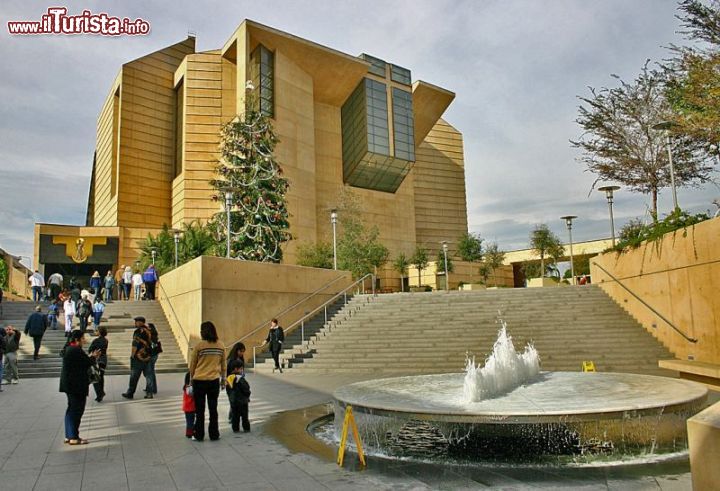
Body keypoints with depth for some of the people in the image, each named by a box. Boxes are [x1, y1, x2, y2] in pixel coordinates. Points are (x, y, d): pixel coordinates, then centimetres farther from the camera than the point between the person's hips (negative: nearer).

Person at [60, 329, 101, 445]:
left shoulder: (68, 349, 12)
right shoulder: (76, 350, -20)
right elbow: (87, 363, -16)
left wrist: (90, 357, 12)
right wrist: (93, 357, 2)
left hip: (69, 384, 10)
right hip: (77, 385, -10)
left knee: (71, 409, 17)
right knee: (77, 410, -3)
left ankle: (68, 436, 23)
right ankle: (74, 438, 1)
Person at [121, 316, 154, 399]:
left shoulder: (138, 331, -13)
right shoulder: (148, 331, 8)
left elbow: (135, 345, -16)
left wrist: (132, 355, -8)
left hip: (138, 358, -7)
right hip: (147, 357, 7)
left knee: (134, 377, 3)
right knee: (148, 375, 8)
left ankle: (130, 393, 12)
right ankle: (149, 393, 7)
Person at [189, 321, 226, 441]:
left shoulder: (199, 345, -10)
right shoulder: (221, 346, -1)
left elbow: (192, 365, -1)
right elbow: (223, 364, 9)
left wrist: (191, 378, 14)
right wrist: (223, 378, 21)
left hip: (199, 381, -2)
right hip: (214, 381, 3)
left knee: (200, 410, 10)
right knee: (213, 409, 12)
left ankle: (199, 435, 17)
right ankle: (214, 434, 18)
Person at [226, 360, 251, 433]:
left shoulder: (228, 378, 6)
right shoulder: (240, 378, -17)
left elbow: (228, 390, 13)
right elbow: (246, 388, -16)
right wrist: (247, 394, 2)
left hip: (233, 401, 6)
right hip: (242, 400, -6)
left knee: (235, 415, 12)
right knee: (244, 415, 3)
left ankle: (235, 428, 12)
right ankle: (246, 428, 7)